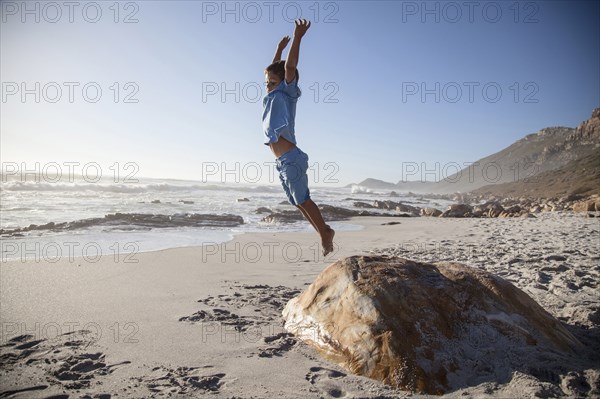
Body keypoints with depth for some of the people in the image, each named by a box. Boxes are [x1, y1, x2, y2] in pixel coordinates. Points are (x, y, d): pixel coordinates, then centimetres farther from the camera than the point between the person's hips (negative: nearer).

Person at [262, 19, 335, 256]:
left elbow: (289, 67, -14)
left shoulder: (287, 93, -1)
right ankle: (324, 233, 16)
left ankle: (325, 234, 6)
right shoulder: (273, 96, 18)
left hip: (291, 159, -8)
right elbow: (273, 70, 33)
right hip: (281, 162, 8)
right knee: (297, 202, 9)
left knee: (303, 199, -5)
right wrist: (280, 48, 39)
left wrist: (297, 38, -17)